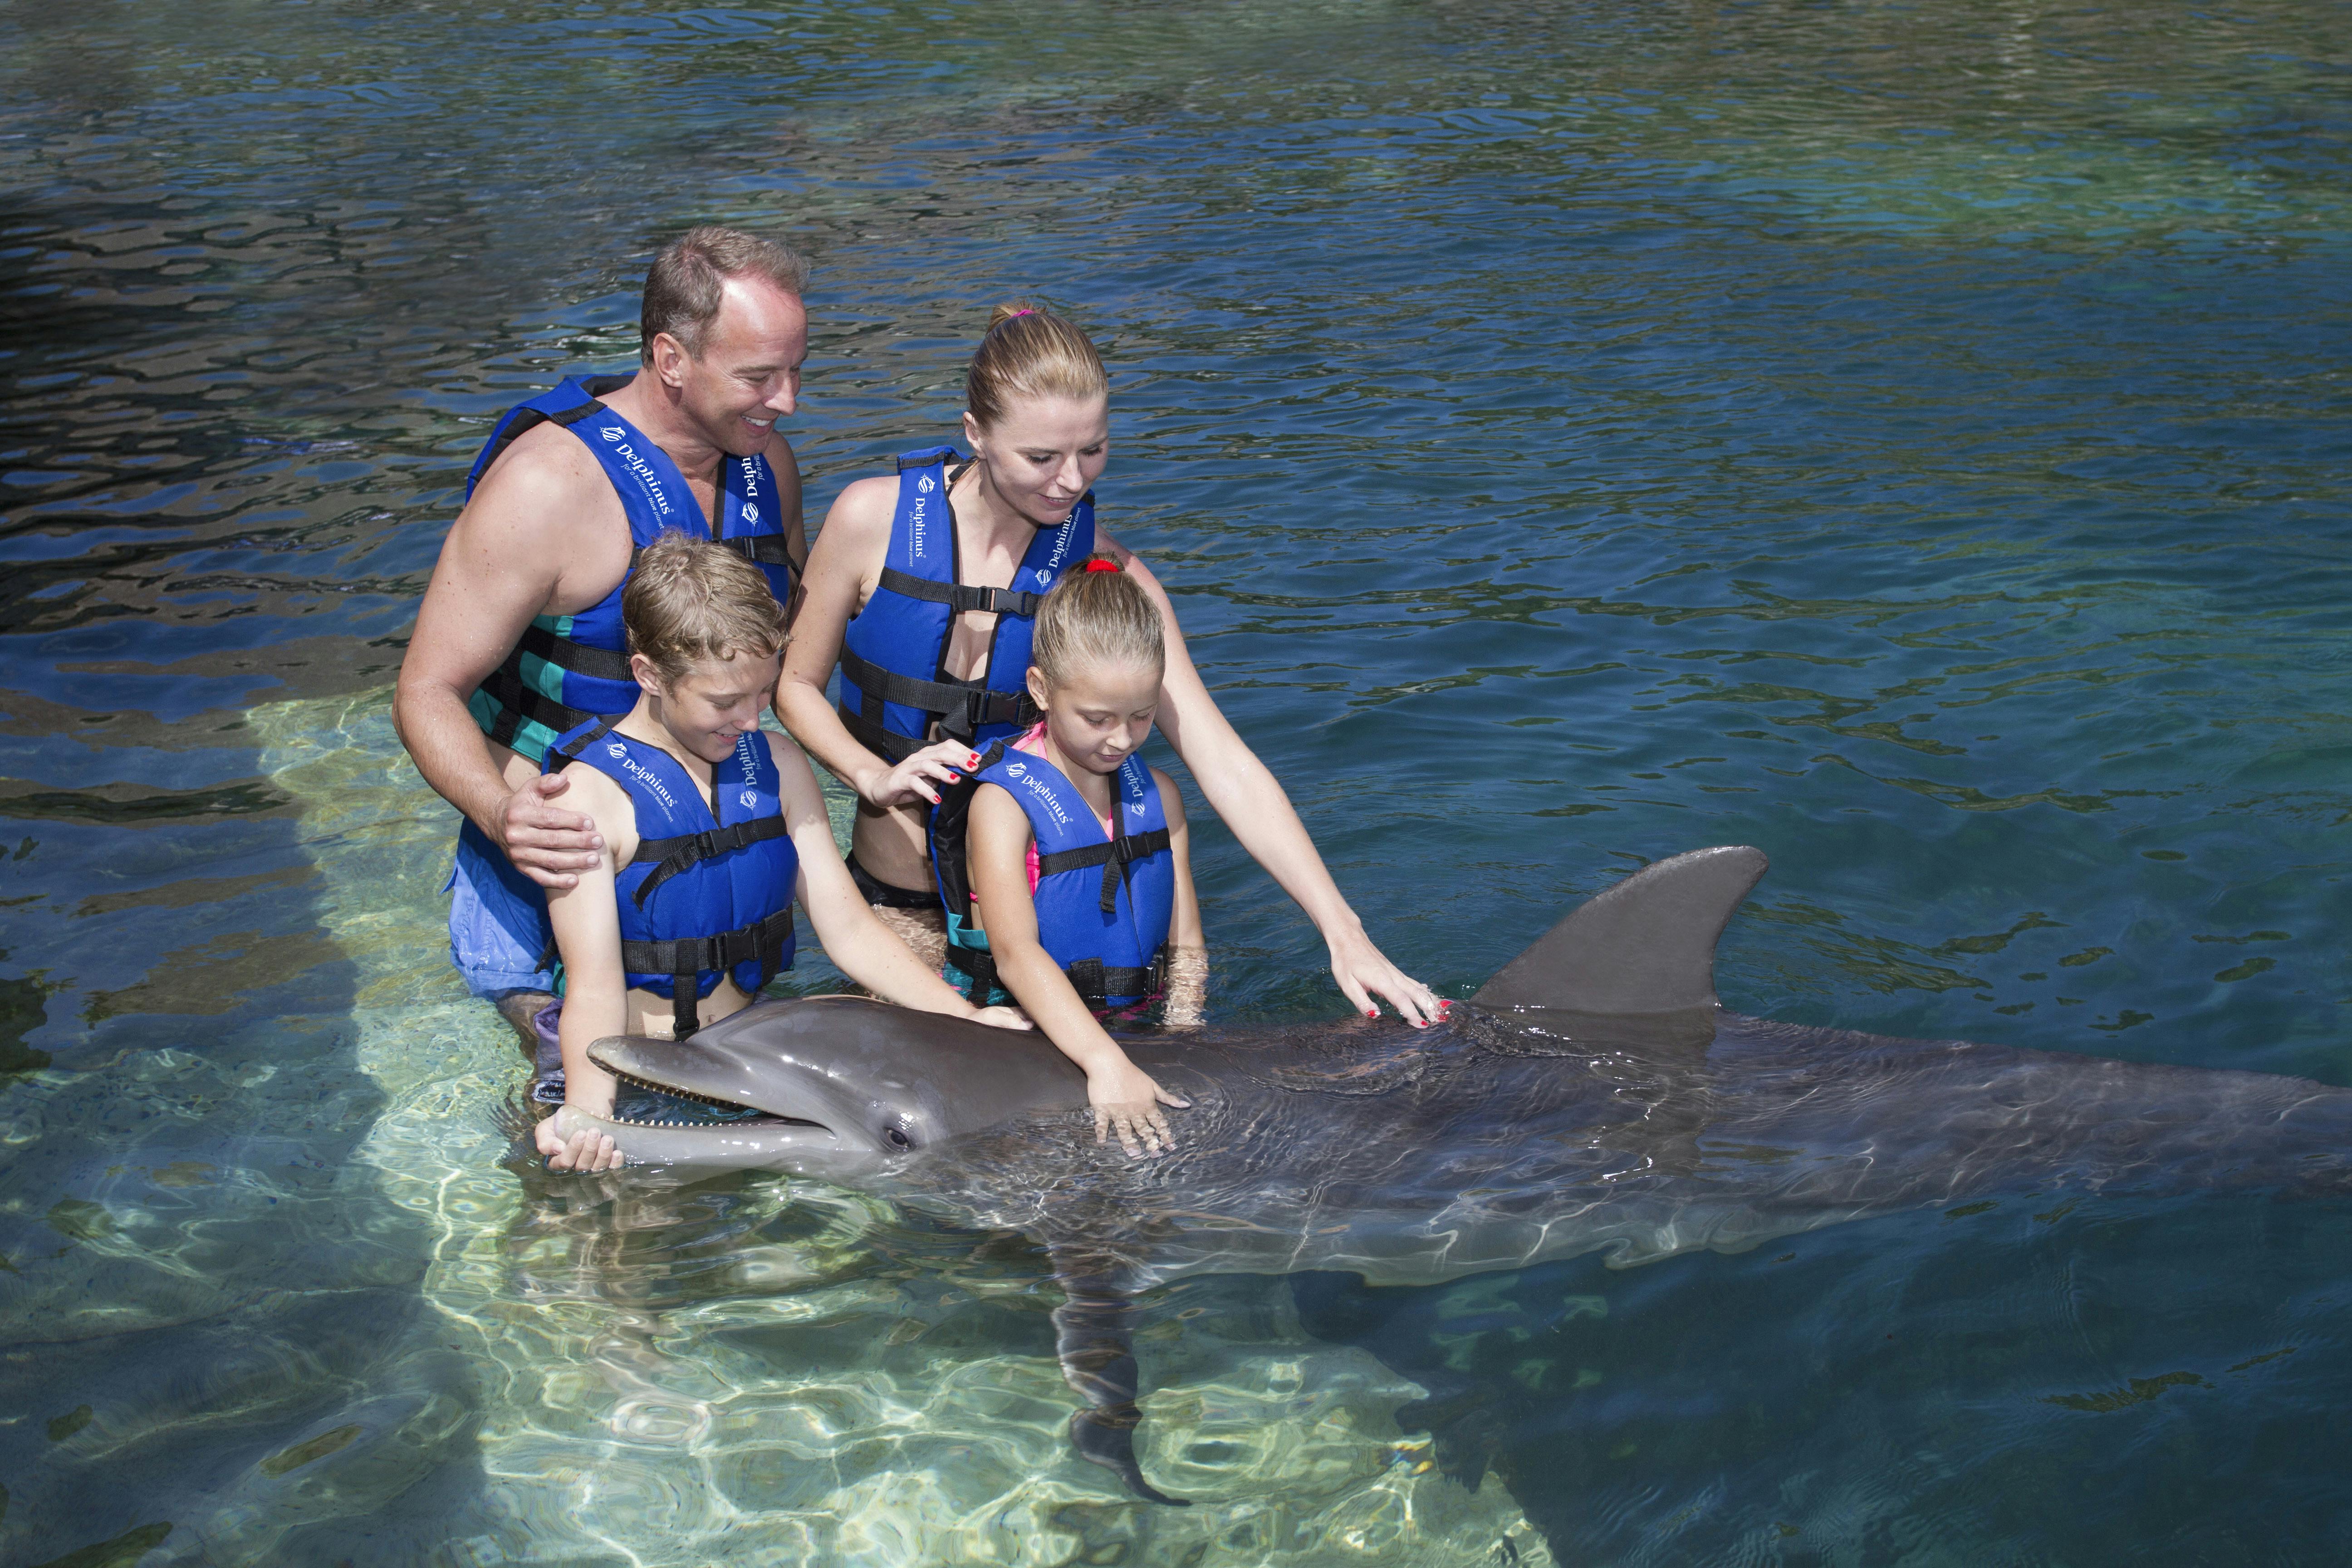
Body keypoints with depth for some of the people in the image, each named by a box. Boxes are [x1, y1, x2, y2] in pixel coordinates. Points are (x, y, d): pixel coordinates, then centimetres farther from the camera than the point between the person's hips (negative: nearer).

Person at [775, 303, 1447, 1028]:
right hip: (893, 906, 0)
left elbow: (1224, 764, -18)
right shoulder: (874, 519, -14)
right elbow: (794, 683, 0)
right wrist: (875, 776, -20)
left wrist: (1342, 932, -27)